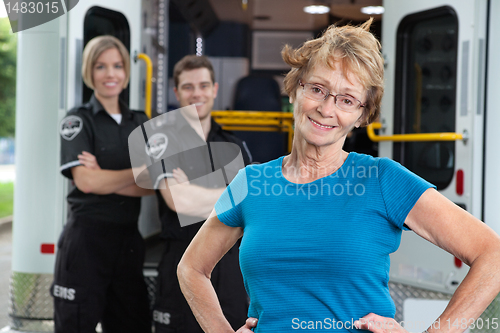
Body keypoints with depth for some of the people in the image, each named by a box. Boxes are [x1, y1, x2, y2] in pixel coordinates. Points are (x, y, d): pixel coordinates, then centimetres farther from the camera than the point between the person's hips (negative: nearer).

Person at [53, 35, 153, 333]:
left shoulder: (140, 123, 12)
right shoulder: (78, 121, -2)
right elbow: (86, 181, -15)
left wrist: (105, 177, -14)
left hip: (128, 239, 5)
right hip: (87, 238, -5)